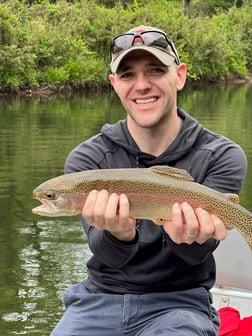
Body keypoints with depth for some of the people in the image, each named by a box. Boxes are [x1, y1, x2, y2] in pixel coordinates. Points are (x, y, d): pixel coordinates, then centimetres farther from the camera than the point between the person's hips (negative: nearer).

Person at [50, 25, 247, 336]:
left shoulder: (223, 156, -7)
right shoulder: (86, 158, -4)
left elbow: (197, 254, -14)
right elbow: (107, 256, -13)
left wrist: (184, 237, -37)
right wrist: (119, 234, -36)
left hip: (179, 301, -1)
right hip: (99, 298, 2)